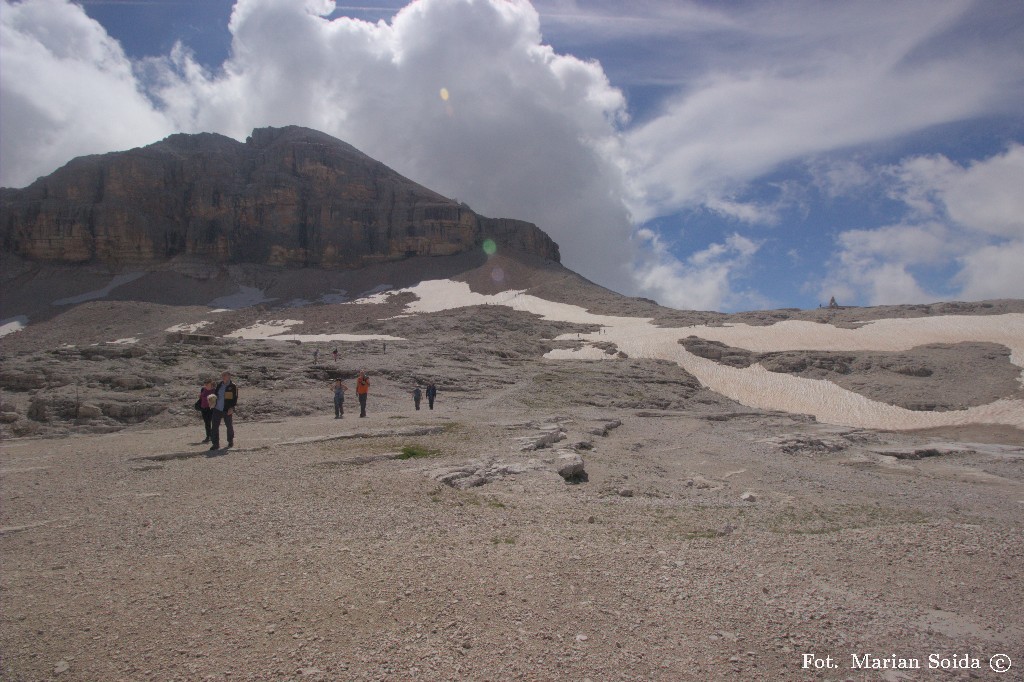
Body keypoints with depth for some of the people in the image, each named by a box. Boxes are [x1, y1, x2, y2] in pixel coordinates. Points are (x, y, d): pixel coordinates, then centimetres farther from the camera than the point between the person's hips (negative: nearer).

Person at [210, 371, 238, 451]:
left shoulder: (232, 386, -6)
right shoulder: (219, 385, 10)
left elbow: (235, 398, -8)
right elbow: (215, 394, 22)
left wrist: (231, 408, -17)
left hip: (227, 410, -5)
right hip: (217, 409, 5)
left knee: (229, 426, 9)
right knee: (214, 426, -1)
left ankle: (231, 442, 28)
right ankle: (216, 444, 3)